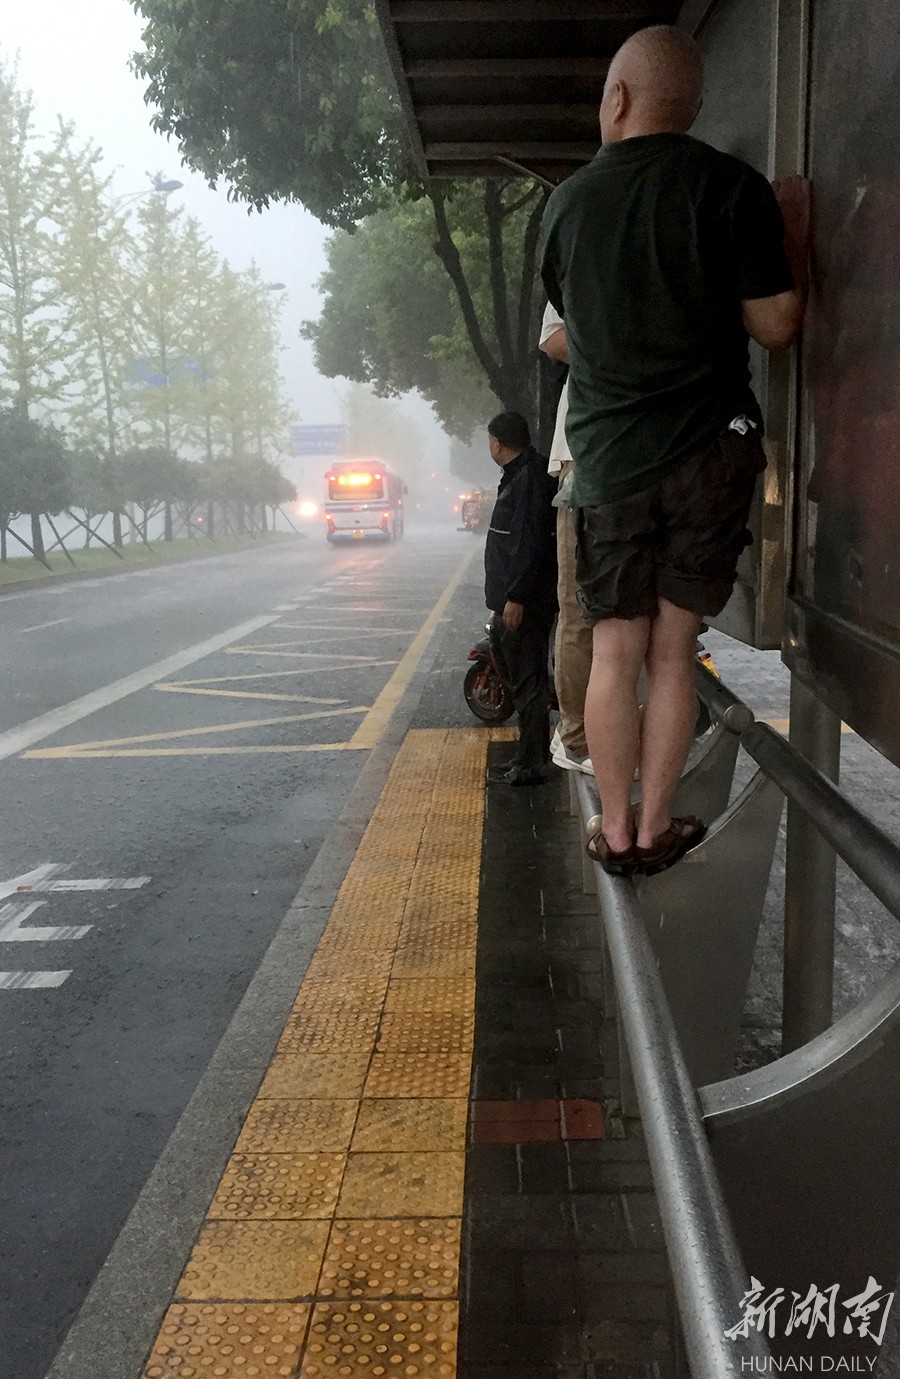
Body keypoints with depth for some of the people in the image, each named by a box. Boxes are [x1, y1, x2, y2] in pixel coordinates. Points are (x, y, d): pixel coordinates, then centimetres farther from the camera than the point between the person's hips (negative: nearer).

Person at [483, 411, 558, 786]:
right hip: (514, 600, 11)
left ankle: (530, 765, -2)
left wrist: (515, 597, -24)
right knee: (525, 680, 15)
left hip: (523, 603, -11)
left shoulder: (529, 478, -16)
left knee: (528, 682, -6)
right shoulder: (519, 476, 18)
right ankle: (533, 756, 23)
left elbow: (531, 543, -23)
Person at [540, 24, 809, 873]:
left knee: (615, 654, 6)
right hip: (709, 450, -1)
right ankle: (655, 830, 12)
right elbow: (775, 327, -4)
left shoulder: (567, 203, 7)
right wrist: (792, 235, 12)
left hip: (606, 459, 2)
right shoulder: (733, 188, -3)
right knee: (673, 651, 6)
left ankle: (615, 834, 11)